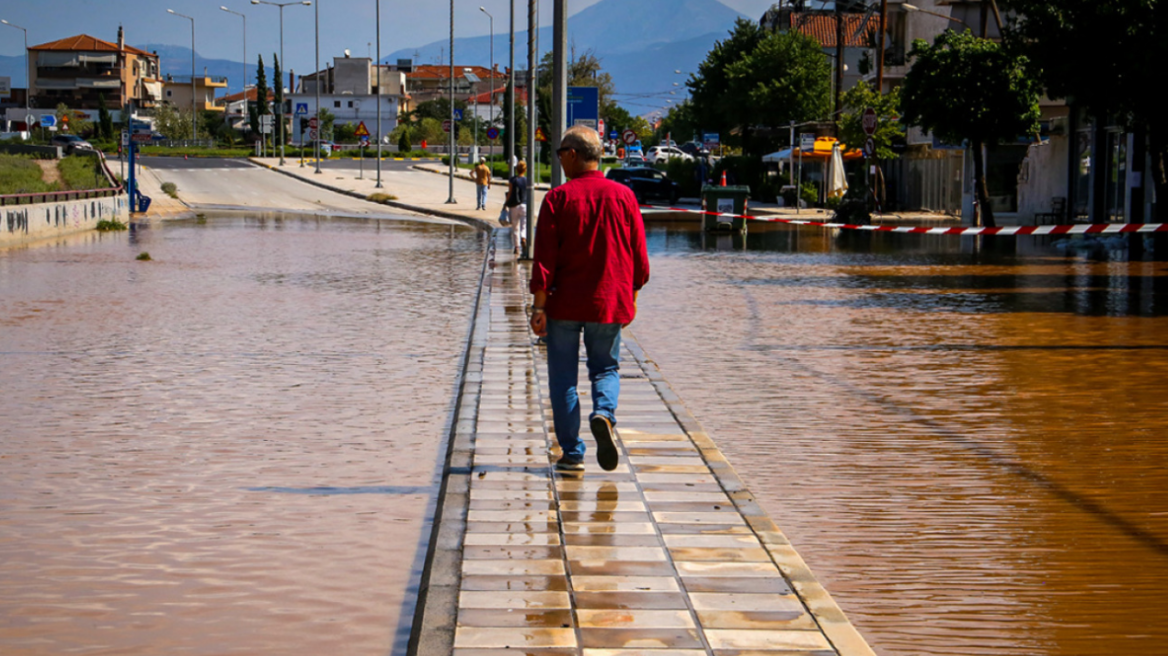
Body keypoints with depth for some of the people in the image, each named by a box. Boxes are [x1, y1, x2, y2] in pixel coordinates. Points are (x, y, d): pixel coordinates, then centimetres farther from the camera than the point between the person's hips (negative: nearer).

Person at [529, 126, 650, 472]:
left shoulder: (558, 198, -8)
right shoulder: (623, 196, 1)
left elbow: (545, 258, -11)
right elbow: (639, 255, 5)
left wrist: (539, 305, -8)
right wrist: (631, 296, 17)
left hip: (565, 304, -2)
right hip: (610, 303, 2)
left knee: (563, 377, 8)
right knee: (606, 368, 15)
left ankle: (572, 453, 7)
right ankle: (603, 414, -16)